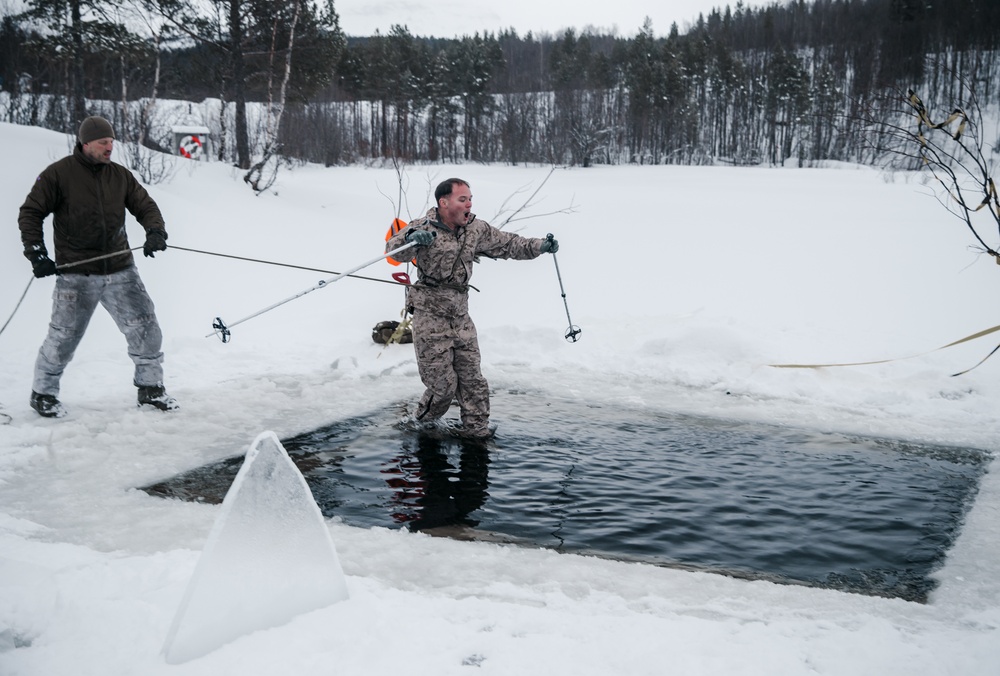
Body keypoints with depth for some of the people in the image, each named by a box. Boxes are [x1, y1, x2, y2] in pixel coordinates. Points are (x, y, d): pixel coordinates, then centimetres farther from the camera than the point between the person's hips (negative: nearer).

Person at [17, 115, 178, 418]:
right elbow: (30, 213, 0)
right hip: (76, 275, -4)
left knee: (145, 328, 3)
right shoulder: (58, 174, -4)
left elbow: (145, 206, 12)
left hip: (120, 271, 4)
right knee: (63, 338, 0)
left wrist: (155, 231, -9)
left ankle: (150, 388, 19)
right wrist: (36, 252, -10)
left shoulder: (120, 175, 7)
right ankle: (43, 393, 21)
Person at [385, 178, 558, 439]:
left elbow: (508, 244, 14)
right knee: (443, 385, -2)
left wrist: (540, 246, 1)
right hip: (430, 318, -5)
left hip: (461, 317, 5)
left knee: (472, 379, 7)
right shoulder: (424, 228, -11)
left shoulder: (477, 230, 6)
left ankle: (477, 431, 22)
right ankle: (420, 427, 23)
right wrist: (412, 238, -45)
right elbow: (394, 250, -23)